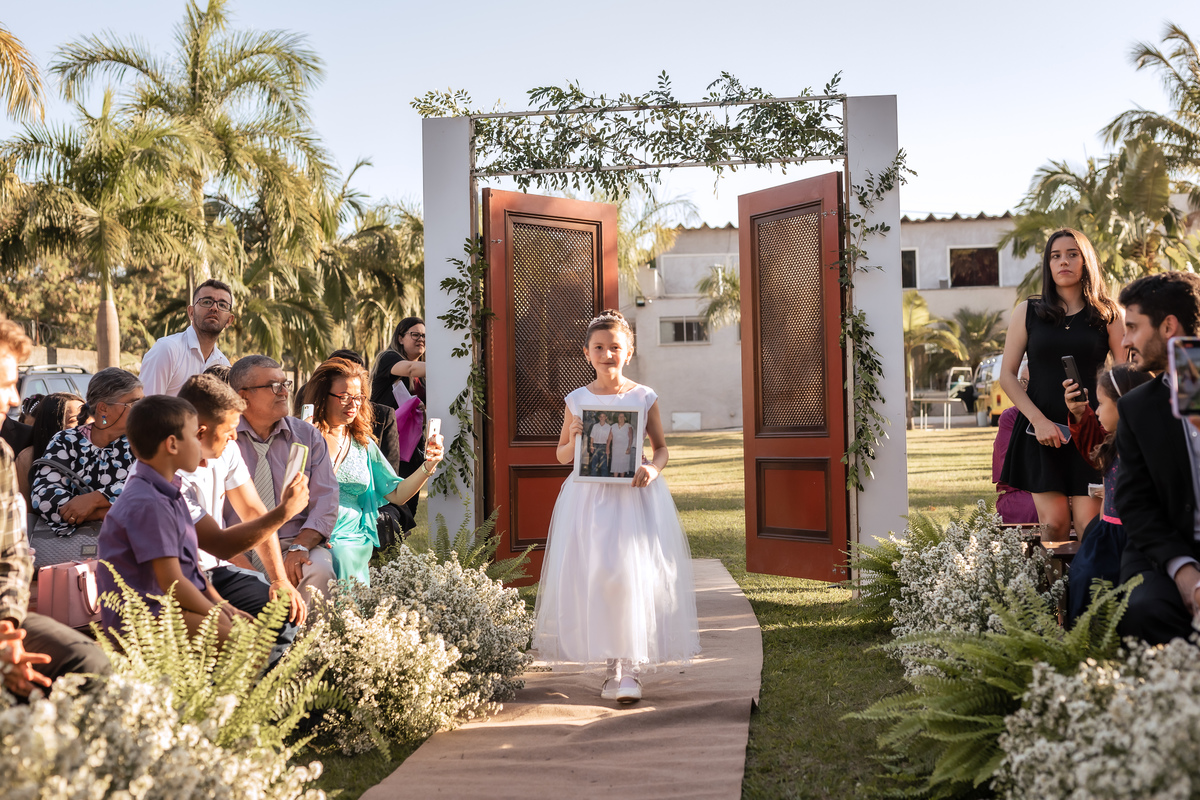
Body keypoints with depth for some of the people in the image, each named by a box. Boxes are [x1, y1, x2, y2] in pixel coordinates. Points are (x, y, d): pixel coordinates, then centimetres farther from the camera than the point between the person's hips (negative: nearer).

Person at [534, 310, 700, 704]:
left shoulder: (644, 397, 2)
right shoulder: (578, 400, 6)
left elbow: (661, 448, 8)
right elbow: (562, 455, 13)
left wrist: (653, 469, -13)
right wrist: (573, 438, -9)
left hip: (634, 495, -2)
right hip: (589, 497, 2)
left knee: (631, 574, -12)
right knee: (592, 576, 0)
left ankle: (630, 667, -3)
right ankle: (613, 662, 16)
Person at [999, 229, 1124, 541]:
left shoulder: (1108, 314, 8)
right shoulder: (1028, 312, 8)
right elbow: (1007, 375, 6)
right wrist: (1039, 420, -7)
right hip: (1040, 430, 0)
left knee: (1089, 524, -6)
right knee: (1053, 524, -4)